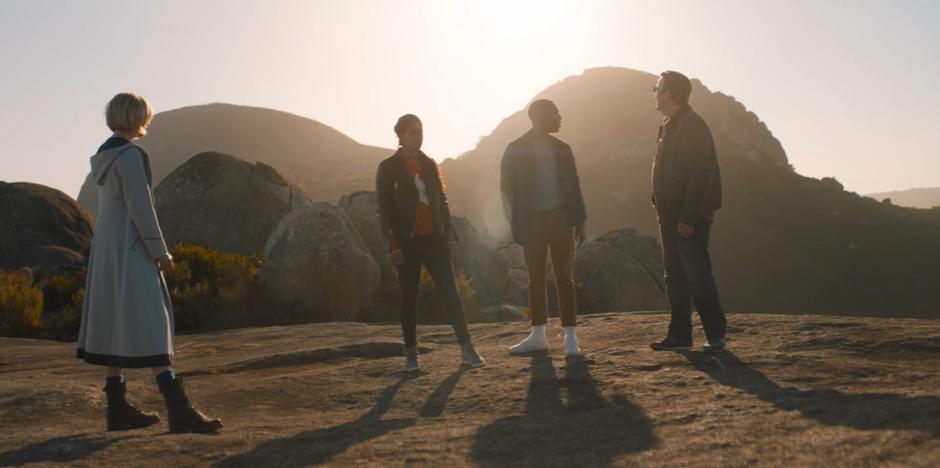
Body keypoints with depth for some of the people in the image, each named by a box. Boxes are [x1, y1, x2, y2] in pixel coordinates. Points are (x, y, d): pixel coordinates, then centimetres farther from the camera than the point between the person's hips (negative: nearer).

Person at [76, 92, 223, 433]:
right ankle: (179, 410, -19)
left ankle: (118, 408, 13)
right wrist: (160, 251, -15)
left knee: (116, 325, 10)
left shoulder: (106, 155, 15)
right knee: (148, 327, -15)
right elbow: (139, 206, -19)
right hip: (129, 248, -10)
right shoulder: (129, 154, -14)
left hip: (108, 247, 10)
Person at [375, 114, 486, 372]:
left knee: (451, 292, -4)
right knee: (409, 297, 3)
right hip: (407, 241, -3)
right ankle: (411, 353, 13)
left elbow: (442, 202, 15)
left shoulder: (429, 164, 13)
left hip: (434, 238, 3)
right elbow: (384, 209, -4)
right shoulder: (388, 168, -1)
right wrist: (393, 245, -12)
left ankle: (467, 349, -3)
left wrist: (450, 235, 9)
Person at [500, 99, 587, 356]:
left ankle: (570, 337, 2)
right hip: (532, 220, -1)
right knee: (536, 278, 5)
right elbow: (507, 188, 0)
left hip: (560, 218, 1)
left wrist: (579, 220, 5)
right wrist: (515, 224, -7)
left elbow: (573, 186, 12)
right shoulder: (516, 150, 1)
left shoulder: (561, 148, 10)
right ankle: (538, 336, 14)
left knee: (564, 277, -1)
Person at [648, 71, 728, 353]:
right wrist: (663, 213, 15)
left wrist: (688, 217, -23)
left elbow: (700, 176, -20)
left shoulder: (691, 126, -13)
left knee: (698, 275, -5)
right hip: (671, 217, 10)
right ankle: (680, 335, 17)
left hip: (689, 219, -10)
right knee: (675, 277, 11)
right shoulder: (670, 127, 18)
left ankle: (715, 334, 5)